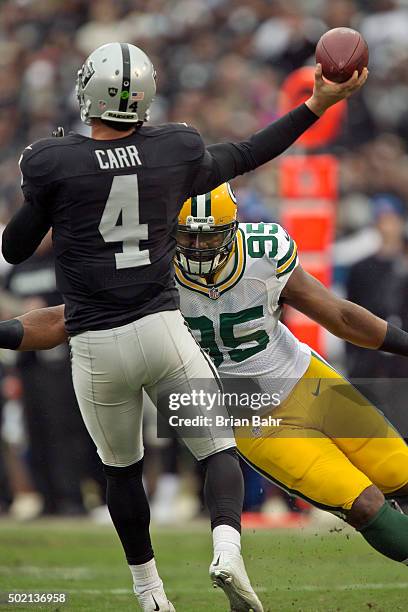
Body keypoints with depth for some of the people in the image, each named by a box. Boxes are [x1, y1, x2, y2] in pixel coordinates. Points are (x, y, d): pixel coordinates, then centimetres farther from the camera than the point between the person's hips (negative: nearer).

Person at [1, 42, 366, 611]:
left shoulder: (53, 163, -9)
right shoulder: (175, 152, -1)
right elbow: (244, 157, 18)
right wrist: (317, 106, 28)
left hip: (96, 346, -1)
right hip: (162, 329, 1)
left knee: (122, 468, 20)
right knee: (220, 449, 8)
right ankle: (227, 551, -19)